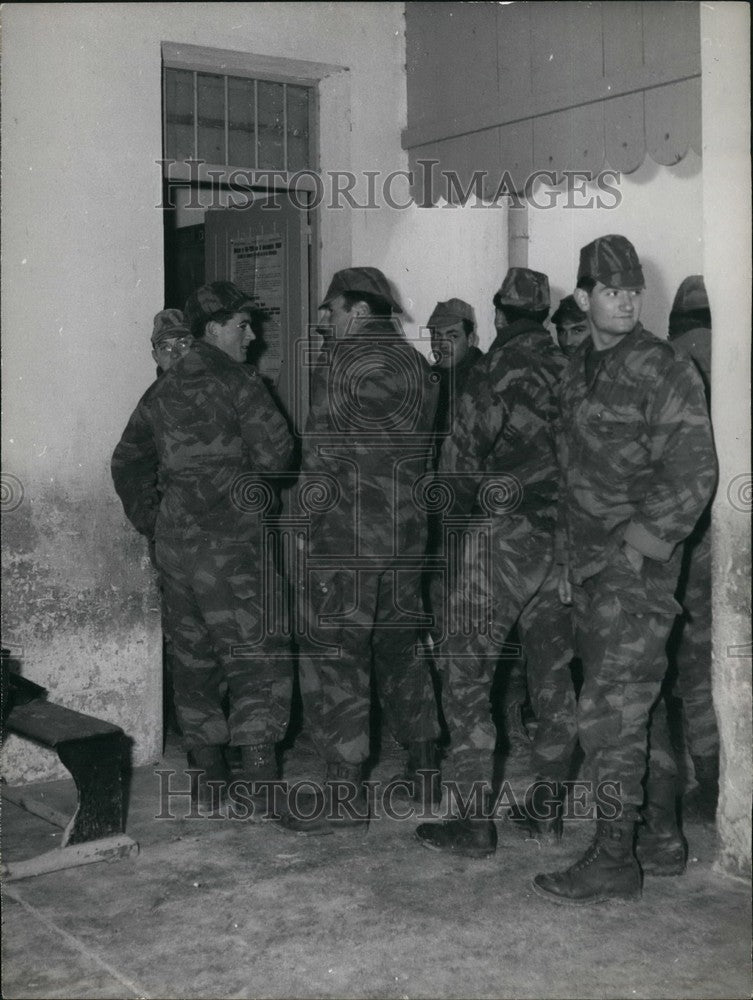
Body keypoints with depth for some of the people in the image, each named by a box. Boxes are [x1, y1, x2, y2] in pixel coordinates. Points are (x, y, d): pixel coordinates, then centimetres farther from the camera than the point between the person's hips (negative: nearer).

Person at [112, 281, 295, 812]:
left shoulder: (162, 390, 14)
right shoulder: (238, 381, -7)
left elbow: (127, 461, 17)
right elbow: (276, 453, -13)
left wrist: (150, 521, 19)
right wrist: (247, 469, 8)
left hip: (175, 544, 7)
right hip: (230, 543, -7)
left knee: (194, 657, 14)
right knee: (259, 658, -2)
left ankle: (206, 778, 21)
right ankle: (260, 780, -5)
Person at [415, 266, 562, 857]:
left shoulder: (500, 370, -10)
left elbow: (459, 460, -8)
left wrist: (467, 502, 10)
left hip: (501, 536, -7)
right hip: (560, 537, 7)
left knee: (465, 673, -1)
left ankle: (475, 821, -1)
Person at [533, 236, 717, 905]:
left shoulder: (665, 370, -9)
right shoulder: (579, 373, 14)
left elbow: (693, 475, -13)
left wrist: (635, 549, -16)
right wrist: (570, 557, 18)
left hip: (638, 566, -7)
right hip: (591, 566, 7)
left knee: (610, 709, -9)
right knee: (628, 704, 14)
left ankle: (614, 861, -1)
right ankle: (657, 826, 27)